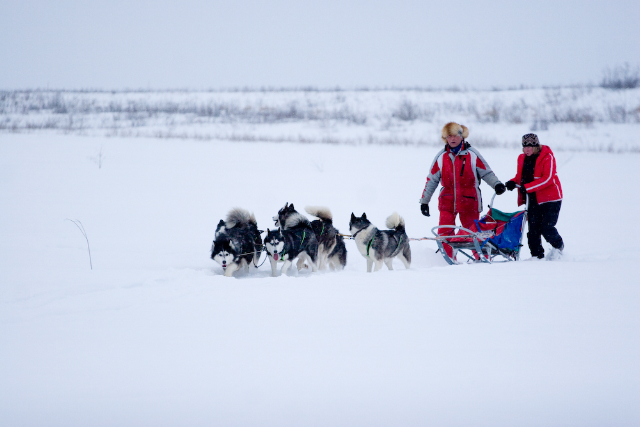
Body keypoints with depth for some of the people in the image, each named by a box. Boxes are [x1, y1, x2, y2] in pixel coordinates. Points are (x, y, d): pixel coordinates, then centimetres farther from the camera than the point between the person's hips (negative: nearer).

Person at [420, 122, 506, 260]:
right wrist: (424, 201, 12)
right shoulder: (441, 157, 6)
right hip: (447, 201, 2)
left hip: (468, 201, -2)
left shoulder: (472, 154, 0)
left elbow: (486, 172, 6)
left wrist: (496, 184, -12)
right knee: (444, 233, -7)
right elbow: (432, 180, 12)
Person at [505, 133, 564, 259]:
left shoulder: (547, 157, -11)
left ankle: (559, 246, 17)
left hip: (551, 199, -6)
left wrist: (527, 187, -27)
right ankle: (537, 255, 6)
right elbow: (520, 176, 20)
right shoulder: (522, 158, 9)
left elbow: (547, 179, -21)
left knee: (546, 227, -10)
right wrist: (513, 182, -5)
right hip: (533, 200, 6)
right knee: (533, 229, -1)